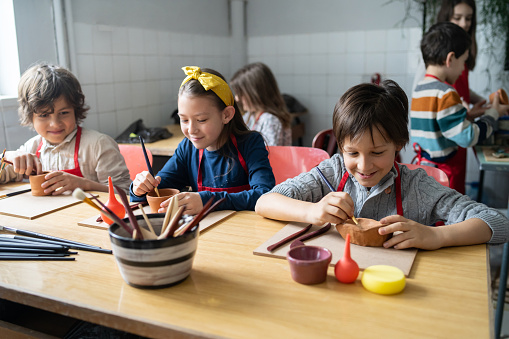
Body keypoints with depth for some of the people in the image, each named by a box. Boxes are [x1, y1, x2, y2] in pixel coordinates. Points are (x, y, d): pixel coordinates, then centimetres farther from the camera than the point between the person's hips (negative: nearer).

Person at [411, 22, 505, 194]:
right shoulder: (445, 94, -19)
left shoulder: (419, 90, 7)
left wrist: (466, 116, 16)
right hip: (444, 174, -8)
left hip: (422, 162, 9)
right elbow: (467, 137, -18)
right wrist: (493, 115, -3)